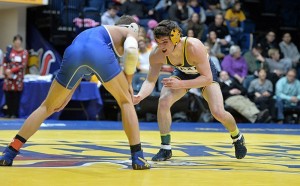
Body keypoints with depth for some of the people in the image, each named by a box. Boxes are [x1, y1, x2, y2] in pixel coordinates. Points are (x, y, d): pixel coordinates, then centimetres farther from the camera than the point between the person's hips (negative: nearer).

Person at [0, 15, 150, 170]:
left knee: (47, 106, 17)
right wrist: (129, 81, 15)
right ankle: (137, 158, 7)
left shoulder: (99, 31, 46)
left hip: (74, 50, 4)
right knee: (126, 102, 15)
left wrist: (67, 95, 41)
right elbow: (131, 50, 5)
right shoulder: (130, 32, 30)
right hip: (99, 50, -4)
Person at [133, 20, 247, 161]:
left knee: (218, 112, -16)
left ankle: (237, 137, 19)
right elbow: (150, 81, -22)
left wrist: (181, 84, -50)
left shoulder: (194, 47, -42)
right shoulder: (156, 54, -29)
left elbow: (207, 78, -38)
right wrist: (140, 95, -44)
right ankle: (165, 149, -5)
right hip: (182, 73, 3)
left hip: (205, 73, -3)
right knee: (163, 102, -21)